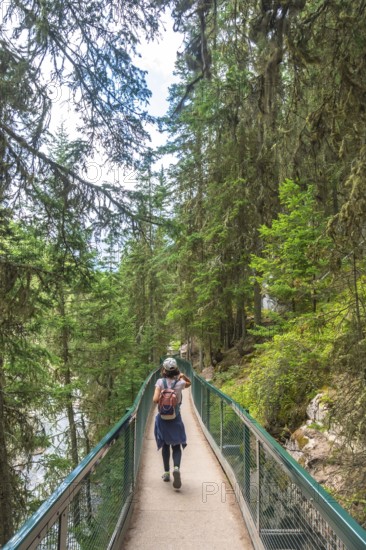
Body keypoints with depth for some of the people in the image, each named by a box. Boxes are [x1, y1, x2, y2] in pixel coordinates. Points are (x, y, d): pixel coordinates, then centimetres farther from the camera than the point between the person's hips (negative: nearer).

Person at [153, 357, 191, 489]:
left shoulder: (160, 382, -12)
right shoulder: (180, 382, -7)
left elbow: (155, 400, -21)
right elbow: (189, 383, 16)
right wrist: (184, 376, 2)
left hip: (163, 418, 0)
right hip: (176, 418, 0)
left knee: (165, 446, 16)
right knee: (176, 446, 6)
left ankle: (166, 473, 23)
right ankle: (176, 468, -19)